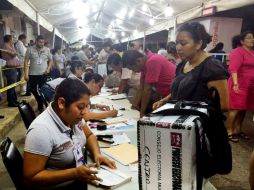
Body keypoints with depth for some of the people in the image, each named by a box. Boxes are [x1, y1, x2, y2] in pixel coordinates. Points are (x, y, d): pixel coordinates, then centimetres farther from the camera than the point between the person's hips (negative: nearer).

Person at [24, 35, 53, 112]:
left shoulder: (47, 50, 3)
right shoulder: (30, 49, -2)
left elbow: (50, 60, 12)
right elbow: (26, 61, -2)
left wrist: (48, 69, -5)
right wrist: (26, 74, -8)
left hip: (43, 74, 0)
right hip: (32, 74, 0)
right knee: (33, 90, 11)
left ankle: (40, 106, 18)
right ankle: (40, 102, 36)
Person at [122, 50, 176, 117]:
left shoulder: (152, 62, -25)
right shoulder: (144, 62, 1)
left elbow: (147, 89, -23)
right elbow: (142, 86, 4)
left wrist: (142, 113, -17)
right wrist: (135, 104, 1)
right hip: (163, 92, 8)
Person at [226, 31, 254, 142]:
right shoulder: (237, 52, -11)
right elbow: (233, 68, -23)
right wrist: (235, 83, -34)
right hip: (239, 85, -8)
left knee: (243, 109, 12)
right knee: (236, 109, -5)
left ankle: (238, 130, 24)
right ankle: (229, 132, 5)